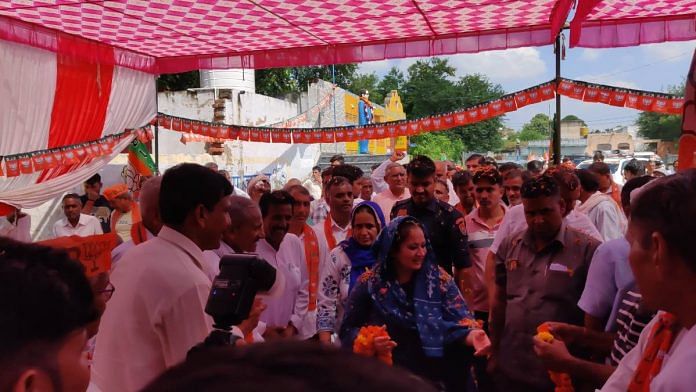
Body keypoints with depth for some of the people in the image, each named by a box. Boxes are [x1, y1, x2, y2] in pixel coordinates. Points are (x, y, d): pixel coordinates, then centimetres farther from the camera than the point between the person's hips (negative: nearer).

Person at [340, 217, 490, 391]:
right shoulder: (369, 284, -6)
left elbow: (458, 319, -10)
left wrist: (472, 335, -30)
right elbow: (347, 331, -1)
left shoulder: (439, 278, -3)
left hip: (434, 373, 1)